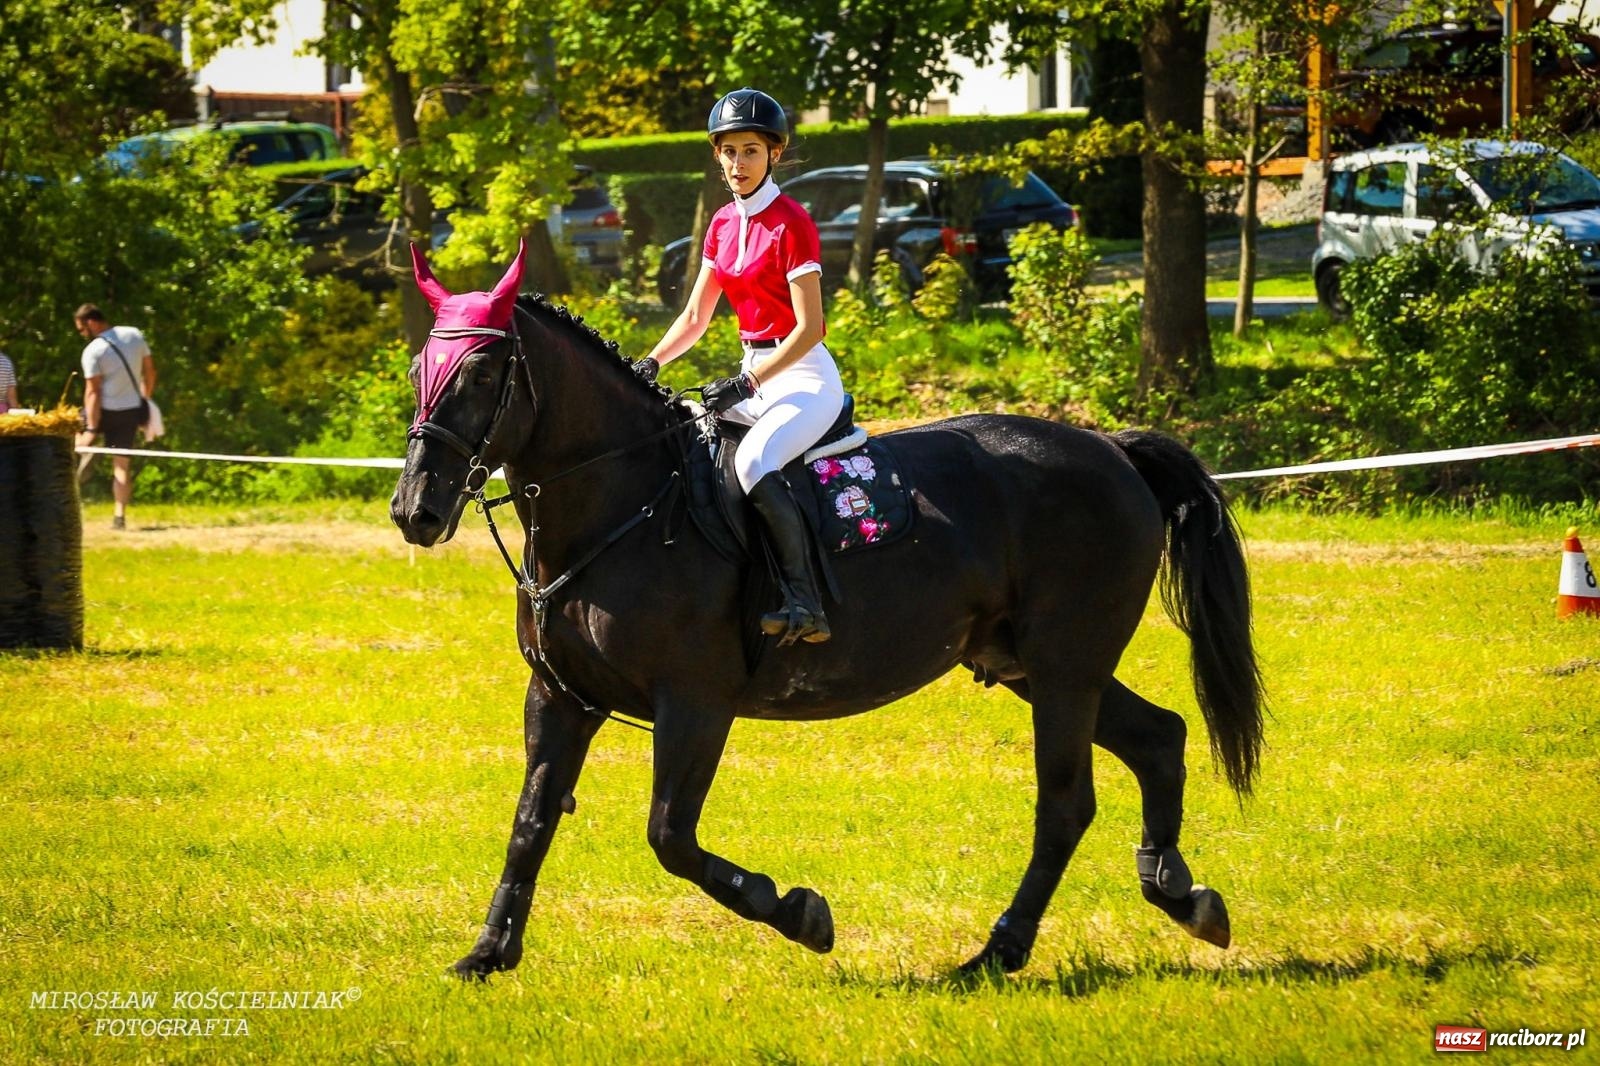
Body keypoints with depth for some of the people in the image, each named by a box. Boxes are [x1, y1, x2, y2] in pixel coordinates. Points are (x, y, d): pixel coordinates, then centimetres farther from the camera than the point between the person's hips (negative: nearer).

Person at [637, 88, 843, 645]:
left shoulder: (791, 224, -13)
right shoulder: (724, 224, 11)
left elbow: (810, 328, -17)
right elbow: (695, 317, 16)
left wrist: (746, 384, -22)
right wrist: (650, 362, -1)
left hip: (806, 378, -9)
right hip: (755, 377, 9)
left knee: (754, 462, -35)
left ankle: (806, 606, -38)